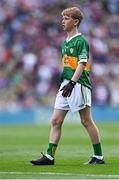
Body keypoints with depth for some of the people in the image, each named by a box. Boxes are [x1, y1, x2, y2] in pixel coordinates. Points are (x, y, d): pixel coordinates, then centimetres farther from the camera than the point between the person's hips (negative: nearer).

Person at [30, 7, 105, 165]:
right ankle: (49, 156, 3)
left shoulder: (81, 41, -9)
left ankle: (99, 156, 4)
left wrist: (72, 82, -26)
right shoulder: (65, 43, 18)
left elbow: (82, 64, -18)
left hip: (78, 85, -9)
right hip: (66, 84, 9)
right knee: (56, 120, 3)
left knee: (86, 121, -4)